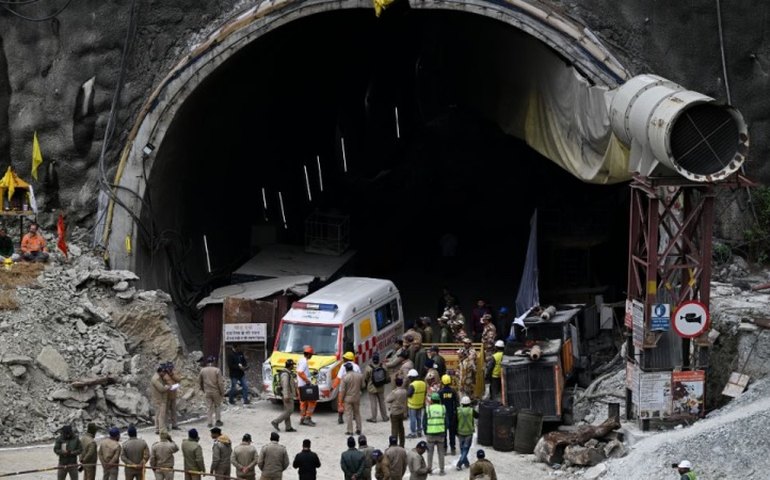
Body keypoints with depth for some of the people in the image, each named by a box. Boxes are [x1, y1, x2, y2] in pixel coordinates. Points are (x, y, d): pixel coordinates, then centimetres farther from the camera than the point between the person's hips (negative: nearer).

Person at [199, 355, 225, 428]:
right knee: (217, 406, 15)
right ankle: (218, 420, 15)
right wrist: (222, 393, -4)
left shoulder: (202, 370, -3)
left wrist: (203, 389, 24)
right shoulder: (217, 370, -13)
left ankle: (210, 423, 7)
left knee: (209, 407, 8)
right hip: (216, 391, -2)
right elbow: (220, 383, -13)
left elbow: (199, 381, 8)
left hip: (207, 392, 2)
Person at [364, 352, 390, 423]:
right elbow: (387, 377, 1)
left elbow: (365, 378, -9)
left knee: (373, 403, 5)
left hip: (372, 388, -3)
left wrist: (366, 385, 12)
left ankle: (373, 418, 10)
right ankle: (384, 417, 23)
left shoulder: (369, 368, -19)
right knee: (382, 402, 15)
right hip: (381, 388, 3)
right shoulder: (383, 367, -10)